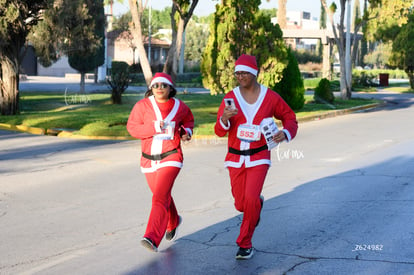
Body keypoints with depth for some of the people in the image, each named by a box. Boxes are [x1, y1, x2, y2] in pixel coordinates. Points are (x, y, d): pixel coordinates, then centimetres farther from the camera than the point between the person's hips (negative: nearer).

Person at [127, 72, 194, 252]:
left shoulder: (179, 107, 0)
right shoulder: (143, 105, -4)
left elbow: (189, 120, 21)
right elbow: (131, 127, -10)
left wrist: (187, 132, 1)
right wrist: (153, 127, -22)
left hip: (170, 158, -3)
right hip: (149, 159, 3)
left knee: (160, 197, -18)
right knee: (163, 196, 20)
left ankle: (152, 239, -26)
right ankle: (173, 222, 49)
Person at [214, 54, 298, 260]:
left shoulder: (270, 97, -4)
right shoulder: (230, 98, -2)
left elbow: (290, 117, 8)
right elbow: (219, 131, -6)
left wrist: (285, 133, -14)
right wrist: (225, 118, -29)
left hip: (259, 157, -2)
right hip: (235, 158, 2)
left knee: (250, 199, -18)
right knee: (241, 205, 5)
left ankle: (245, 244, 2)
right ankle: (257, 204, 44)